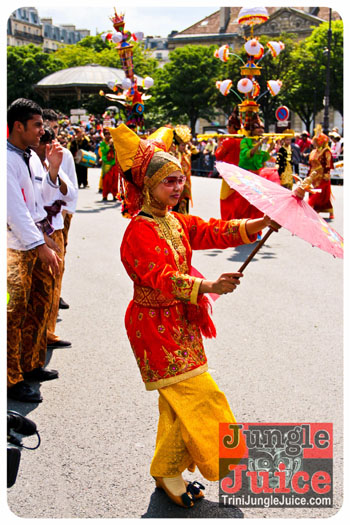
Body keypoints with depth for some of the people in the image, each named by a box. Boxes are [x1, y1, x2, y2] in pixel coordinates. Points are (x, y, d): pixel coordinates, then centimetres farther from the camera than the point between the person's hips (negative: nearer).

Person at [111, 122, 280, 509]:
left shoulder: (177, 222, 8)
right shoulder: (139, 231, -19)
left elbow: (216, 232, -1)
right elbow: (161, 278, -31)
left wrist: (262, 223, -15)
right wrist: (209, 287, -46)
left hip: (181, 321, 8)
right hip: (155, 326, -8)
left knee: (179, 402, 15)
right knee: (197, 396, -7)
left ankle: (168, 471, 30)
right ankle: (168, 473, 11)